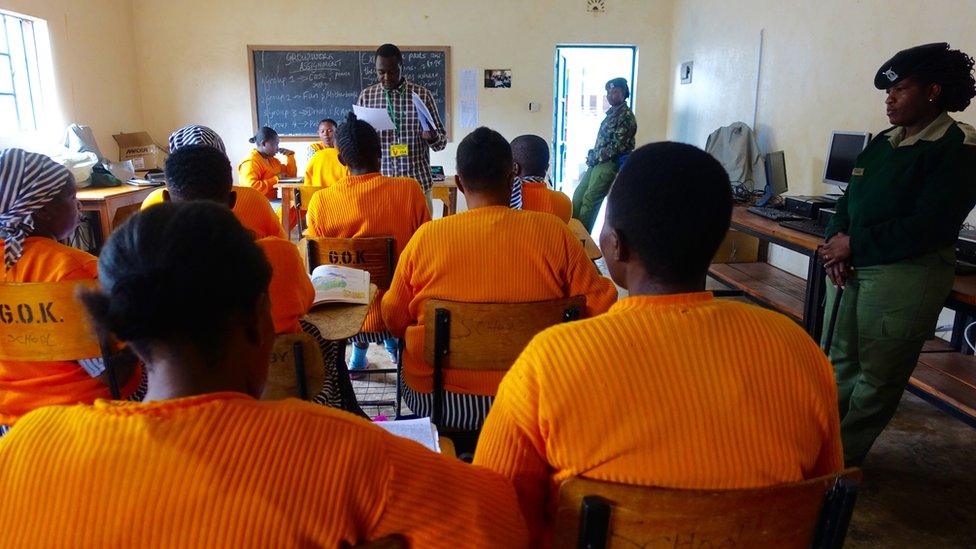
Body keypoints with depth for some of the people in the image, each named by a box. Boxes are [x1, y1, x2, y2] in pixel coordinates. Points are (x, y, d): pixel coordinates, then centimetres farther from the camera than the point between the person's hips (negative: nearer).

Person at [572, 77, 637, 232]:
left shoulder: (626, 116, -12)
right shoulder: (611, 113, 16)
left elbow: (617, 145, -19)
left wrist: (594, 157, -13)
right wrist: (592, 156, 5)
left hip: (609, 164, -9)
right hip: (597, 162, 9)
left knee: (590, 200, -10)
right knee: (578, 195, 8)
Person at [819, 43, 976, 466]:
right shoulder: (883, 142, 14)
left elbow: (929, 227, -18)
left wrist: (855, 245, -16)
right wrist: (835, 239, -6)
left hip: (906, 276, -7)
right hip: (850, 267, 7)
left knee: (877, 375, 2)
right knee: (838, 359, 11)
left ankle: (844, 457, 13)